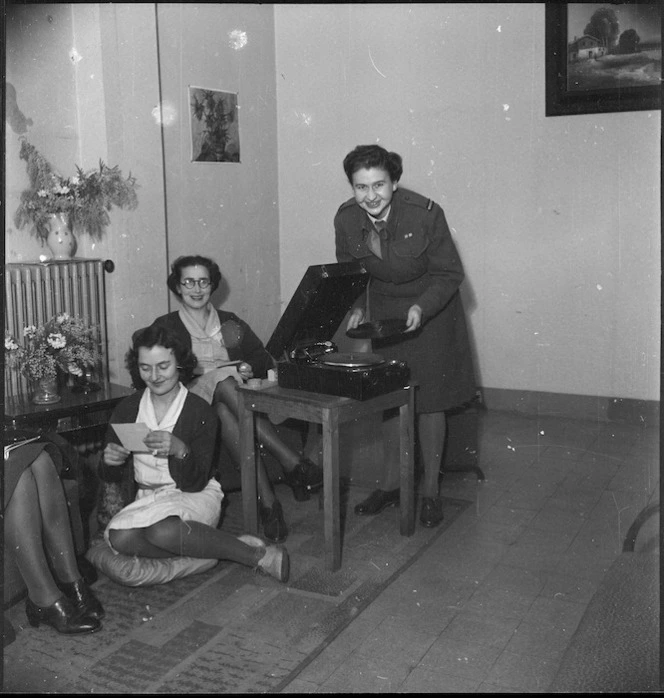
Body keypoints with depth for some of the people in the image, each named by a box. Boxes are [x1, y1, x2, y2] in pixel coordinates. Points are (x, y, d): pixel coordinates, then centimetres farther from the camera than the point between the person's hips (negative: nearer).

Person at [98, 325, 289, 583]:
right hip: (147, 500, 4)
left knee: (163, 530, -39)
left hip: (195, 498, -4)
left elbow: (195, 483, -11)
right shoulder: (127, 409, 4)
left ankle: (259, 555, -21)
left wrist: (180, 451, -32)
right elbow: (108, 476, 9)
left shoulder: (200, 411, -8)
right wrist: (109, 462, -16)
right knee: (119, 537, -31)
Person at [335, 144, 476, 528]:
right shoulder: (346, 219, -15)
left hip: (430, 310, -3)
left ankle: (431, 489, 15)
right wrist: (357, 308, -15)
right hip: (382, 310, 4)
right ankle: (392, 482, 23)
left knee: (430, 399, 0)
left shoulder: (425, 214, -26)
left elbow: (449, 274, -16)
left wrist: (422, 308, -30)